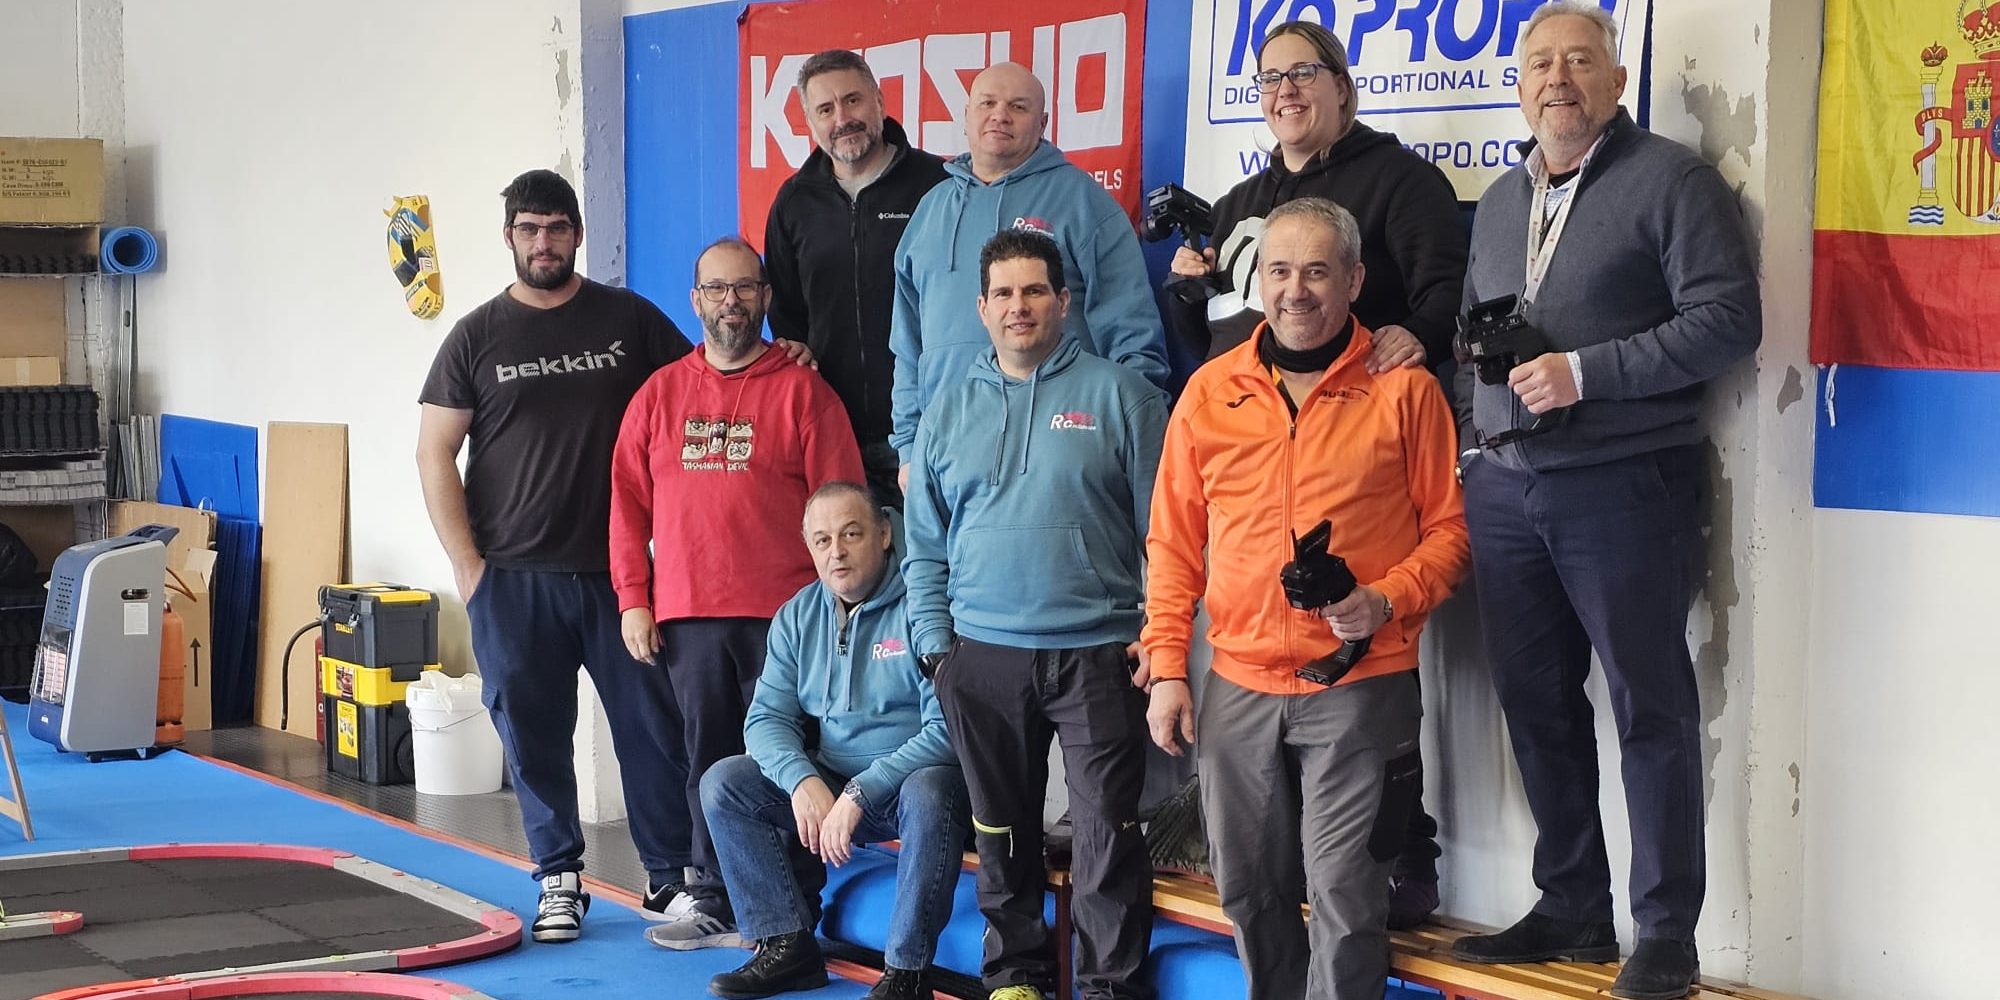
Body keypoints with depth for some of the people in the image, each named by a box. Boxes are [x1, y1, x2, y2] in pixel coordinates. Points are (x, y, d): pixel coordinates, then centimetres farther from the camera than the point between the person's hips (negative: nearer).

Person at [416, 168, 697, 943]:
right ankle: (559, 879, 17)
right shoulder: (478, 336, 4)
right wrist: (467, 565, -2)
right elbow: (435, 454, 4)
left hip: (615, 568, 0)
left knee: (652, 724, 1)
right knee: (533, 733, 4)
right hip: (513, 579, 0)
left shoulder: (629, 320, 6)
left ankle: (670, 877, 11)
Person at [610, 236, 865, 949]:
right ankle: (714, 903, 16)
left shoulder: (802, 391, 2)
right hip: (686, 618, 3)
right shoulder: (660, 394, 11)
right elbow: (628, 503, 10)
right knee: (708, 757, 7)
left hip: (782, 615, -3)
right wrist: (633, 600, 3)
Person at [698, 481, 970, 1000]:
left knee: (929, 795, -39)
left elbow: (946, 728, -21)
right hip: (828, 784, 6)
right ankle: (788, 947, -10)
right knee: (723, 783, -10)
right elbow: (767, 718, 1)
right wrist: (802, 780, -21)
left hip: (914, 781, -6)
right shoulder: (798, 617, 6)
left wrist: (861, 792, -27)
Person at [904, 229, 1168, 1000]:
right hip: (982, 658, 4)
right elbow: (925, 545, 13)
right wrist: (935, 644, 5)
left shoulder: (1118, 395, 0)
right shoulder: (949, 410, 11)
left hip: (1098, 654, -3)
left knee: (1108, 834, -4)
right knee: (1002, 832, 12)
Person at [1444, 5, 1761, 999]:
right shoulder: (1502, 200, 17)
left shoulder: (1671, 180, -4)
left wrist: (1586, 372, -18)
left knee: (1650, 707, -2)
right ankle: (1572, 907, 21)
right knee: (1535, 703, 10)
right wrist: (1475, 435, 9)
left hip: (1623, 486, -7)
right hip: (1504, 487, 7)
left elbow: (1728, 318, -13)